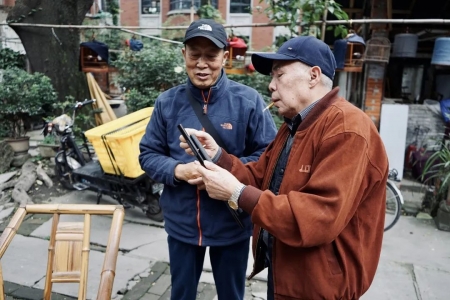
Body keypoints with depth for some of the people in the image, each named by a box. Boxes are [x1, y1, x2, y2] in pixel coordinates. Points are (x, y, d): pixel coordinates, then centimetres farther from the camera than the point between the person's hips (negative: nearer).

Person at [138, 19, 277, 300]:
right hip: (181, 222, 2)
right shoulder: (167, 102, -3)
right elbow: (148, 154, 1)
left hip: (232, 224, -2)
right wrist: (178, 170, -18)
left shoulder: (248, 100, -11)